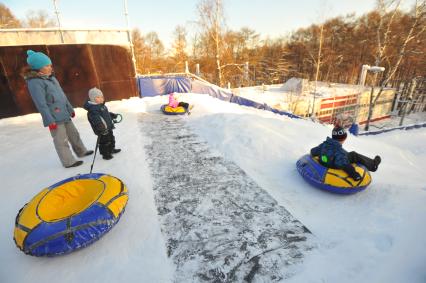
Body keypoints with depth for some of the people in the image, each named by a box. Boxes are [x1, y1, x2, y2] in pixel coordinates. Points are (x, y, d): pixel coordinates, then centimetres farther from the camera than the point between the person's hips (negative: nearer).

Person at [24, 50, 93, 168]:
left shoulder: (51, 77, 11)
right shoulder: (34, 82, -14)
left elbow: (62, 95, 17)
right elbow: (41, 104, -17)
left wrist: (70, 109, 21)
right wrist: (50, 121, -18)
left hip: (64, 114, 8)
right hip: (54, 118, -8)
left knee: (74, 134, 18)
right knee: (61, 141, 0)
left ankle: (81, 151, 35)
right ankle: (68, 161, 11)